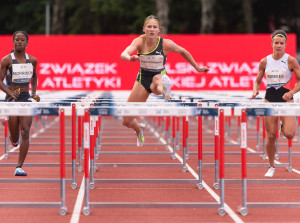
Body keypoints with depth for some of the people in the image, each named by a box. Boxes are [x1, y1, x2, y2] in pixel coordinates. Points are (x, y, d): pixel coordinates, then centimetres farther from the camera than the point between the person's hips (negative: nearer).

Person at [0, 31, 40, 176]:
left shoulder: (32, 60, 6)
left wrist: (34, 92, 13)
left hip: (26, 98, 2)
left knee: (25, 132, -13)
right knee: (15, 138, 2)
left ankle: (19, 167, -11)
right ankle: (13, 139, 42)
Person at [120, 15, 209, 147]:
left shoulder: (166, 44, -14)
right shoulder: (140, 41, -14)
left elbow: (183, 52, 5)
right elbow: (124, 54, -33)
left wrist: (197, 68, 12)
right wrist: (130, 58, -58)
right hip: (143, 79, 2)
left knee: (157, 79, -43)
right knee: (127, 122, 7)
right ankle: (139, 130, 39)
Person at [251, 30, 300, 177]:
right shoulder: (265, 62, 4)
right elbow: (257, 81, 13)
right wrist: (255, 91, -8)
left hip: (286, 99, -2)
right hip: (269, 98, 2)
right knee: (270, 136, 0)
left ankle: (284, 127, 21)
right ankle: (271, 166, 17)